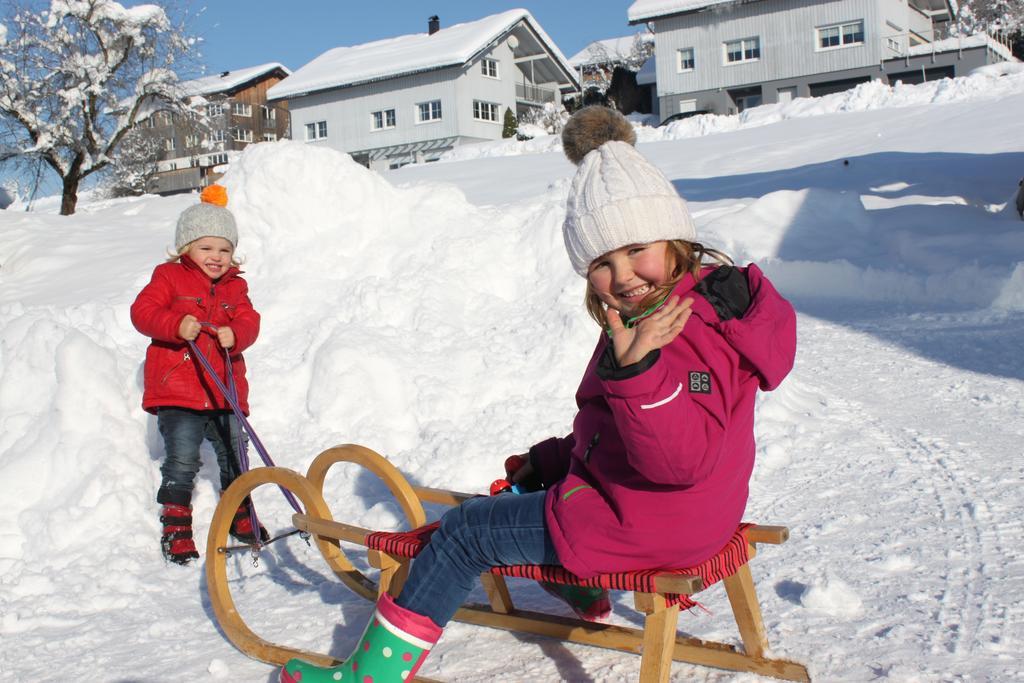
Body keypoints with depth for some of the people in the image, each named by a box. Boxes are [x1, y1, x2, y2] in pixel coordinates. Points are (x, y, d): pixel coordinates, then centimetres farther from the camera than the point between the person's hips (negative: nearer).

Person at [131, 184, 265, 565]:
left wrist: (235, 334, -22)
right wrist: (177, 325, -29)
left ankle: (240, 517, 33)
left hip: (224, 394, 4)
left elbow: (249, 321, 2)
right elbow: (142, 311, -11)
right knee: (181, 462, -9)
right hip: (176, 394, -4)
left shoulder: (235, 287, 14)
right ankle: (176, 530, 4)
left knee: (234, 458, 13)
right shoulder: (169, 277, 1)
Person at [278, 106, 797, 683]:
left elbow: (683, 458, -34)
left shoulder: (691, 329, -25)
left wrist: (636, 369, -46)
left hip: (640, 526, -10)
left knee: (465, 531, 3)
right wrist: (552, 459, 16)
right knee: (533, 483, 33)